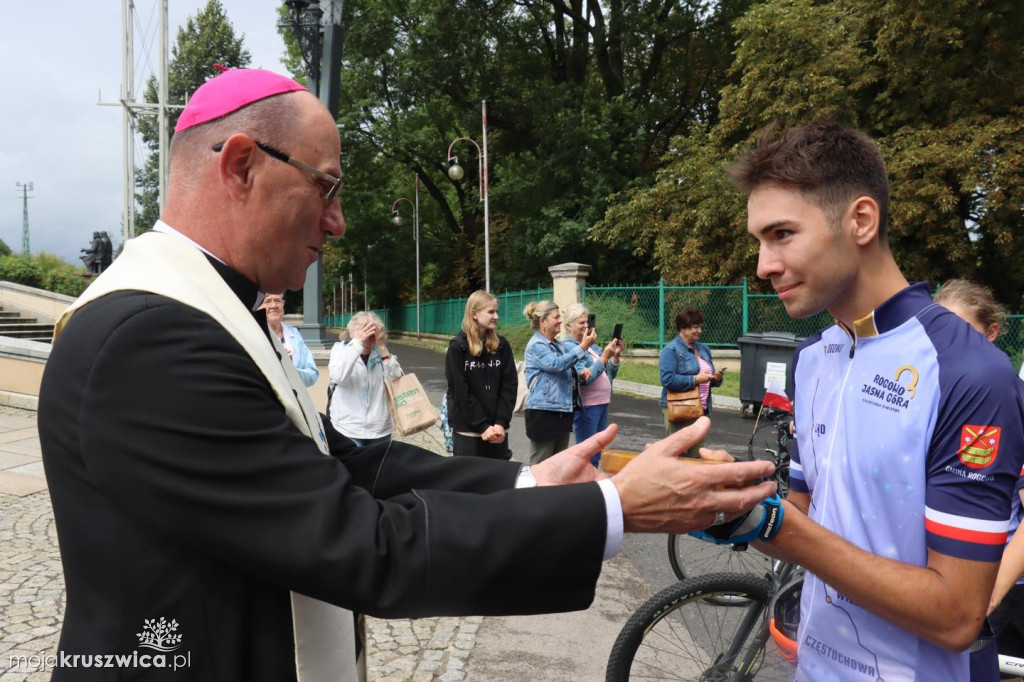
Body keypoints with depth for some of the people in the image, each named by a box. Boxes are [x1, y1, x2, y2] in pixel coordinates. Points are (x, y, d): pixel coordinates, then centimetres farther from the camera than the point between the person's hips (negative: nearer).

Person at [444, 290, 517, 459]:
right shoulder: (457, 348, -5)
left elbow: (510, 385, 2)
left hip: (498, 430, 4)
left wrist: (501, 422, -9)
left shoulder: (502, 345, 7)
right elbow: (460, 392, -9)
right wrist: (482, 426, -13)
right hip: (467, 430, -3)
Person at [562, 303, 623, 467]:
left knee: (597, 455, 14)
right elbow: (584, 378, -20)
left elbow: (610, 374, 17)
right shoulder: (568, 347, -12)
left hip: (602, 404, 8)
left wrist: (615, 356, 1)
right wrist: (605, 357, -20)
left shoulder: (593, 346, 13)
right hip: (586, 407, -8)